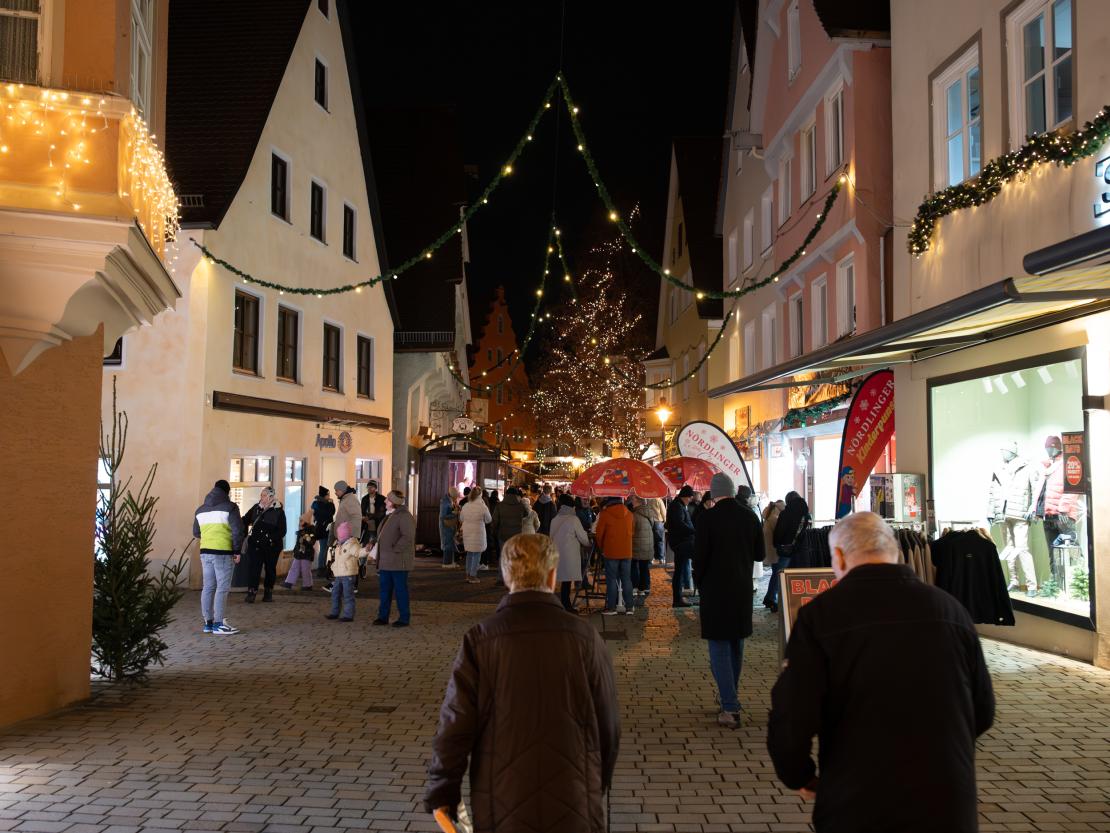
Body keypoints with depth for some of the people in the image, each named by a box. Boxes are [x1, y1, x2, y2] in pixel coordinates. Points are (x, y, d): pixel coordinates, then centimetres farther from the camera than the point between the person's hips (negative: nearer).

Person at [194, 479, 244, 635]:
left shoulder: (201, 509, 15)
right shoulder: (229, 507, -5)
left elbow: (196, 533, 21)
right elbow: (237, 530, -11)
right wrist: (237, 550, -3)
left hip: (205, 551, 7)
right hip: (223, 552, -6)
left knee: (208, 587, 11)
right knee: (222, 588, -3)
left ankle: (208, 622, 15)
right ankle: (218, 624, -4)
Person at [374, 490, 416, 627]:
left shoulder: (404, 516, -16)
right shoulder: (389, 515, 15)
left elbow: (408, 537, -26)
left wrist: (395, 549, -22)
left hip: (398, 561, -9)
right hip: (385, 561, 10)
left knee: (400, 589, 0)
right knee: (384, 588, 13)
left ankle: (404, 619, 8)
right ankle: (383, 616, 22)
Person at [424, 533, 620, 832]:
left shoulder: (479, 641, -10)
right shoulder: (585, 637, -8)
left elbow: (454, 726, -9)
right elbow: (608, 727, -1)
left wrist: (441, 794, 5)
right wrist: (597, 786, 16)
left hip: (501, 808, 0)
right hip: (575, 809, 0)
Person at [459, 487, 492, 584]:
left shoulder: (465, 506, 1)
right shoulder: (483, 507, -13)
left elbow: (461, 519, 12)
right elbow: (488, 520, -2)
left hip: (467, 532, 5)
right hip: (478, 532, -5)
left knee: (469, 553, 17)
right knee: (477, 554, 3)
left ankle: (468, 575, 22)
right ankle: (473, 576, 3)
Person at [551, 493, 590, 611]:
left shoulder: (554, 520, 7)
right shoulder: (573, 519, -9)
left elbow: (552, 536, 13)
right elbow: (583, 537, -3)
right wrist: (588, 543, 17)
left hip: (557, 552, 6)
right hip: (570, 554, -6)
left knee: (564, 579, 10)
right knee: (567, 580, -2)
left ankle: (566, 604, 14)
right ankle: (566, 605, 0)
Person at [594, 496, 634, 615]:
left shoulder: (605, 514, -8)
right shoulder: (628, 513, 5)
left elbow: (599, 534, -5)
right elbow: (631, 532, 11)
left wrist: (601, 548, 11)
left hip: (611, 552, -3)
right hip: (626, 552, 4)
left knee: (611, 580, 2)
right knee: (626, 579, 8)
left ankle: (611, 607, 2)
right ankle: (629, 607, 8)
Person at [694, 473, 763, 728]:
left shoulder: (707, 518, -15)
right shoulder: (749, 516, -2)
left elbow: (699, 556, -13)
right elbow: (759, 554, 7)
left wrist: (700, 582, 5)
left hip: (715, 590, -5)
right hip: (743, 590, 5)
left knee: (719, 647, 0)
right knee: (736, 643, 20)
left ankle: (730, 708, -4)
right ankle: (730, 694, 34)